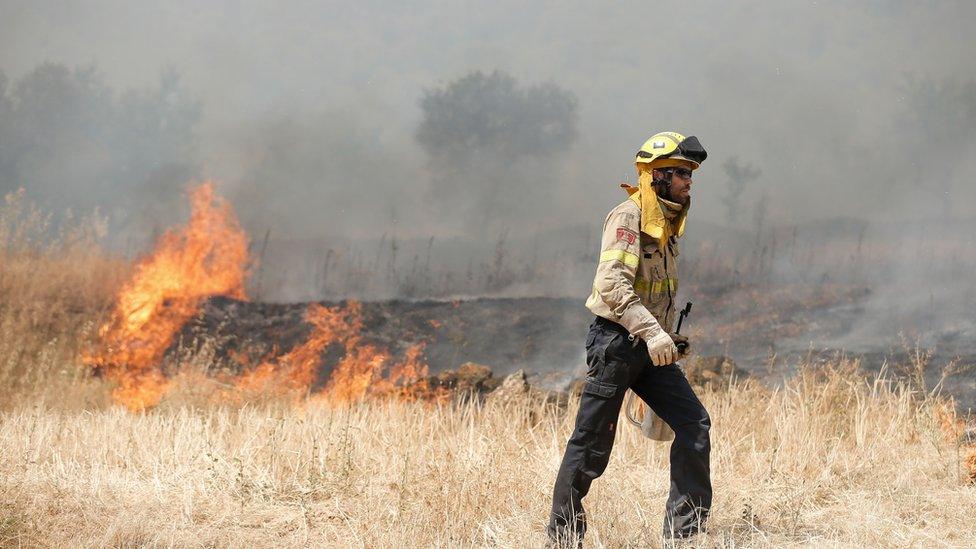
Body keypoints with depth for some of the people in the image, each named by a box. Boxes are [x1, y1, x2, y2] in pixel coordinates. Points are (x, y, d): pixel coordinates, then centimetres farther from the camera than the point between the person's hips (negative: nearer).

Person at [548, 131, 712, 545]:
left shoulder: (666, 225, 15)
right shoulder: (628, 217, -13)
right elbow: (612, 282, -24)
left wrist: (665, 338, 21)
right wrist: (651, 332, -31)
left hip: (649, 347, 8)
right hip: (616, 341, -8)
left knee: (693, 423, -1)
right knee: (591, 443, -3)